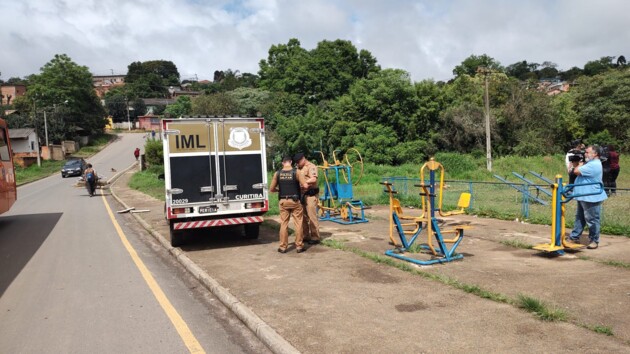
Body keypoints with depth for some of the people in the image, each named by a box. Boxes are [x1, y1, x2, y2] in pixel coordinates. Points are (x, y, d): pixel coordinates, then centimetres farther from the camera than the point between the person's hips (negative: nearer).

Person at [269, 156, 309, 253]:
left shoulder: (277, 174, -1)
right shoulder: (296, 172, -7)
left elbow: (272, 189, 4)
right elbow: (305, 186, -12)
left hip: (283, 201, 2)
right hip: (295, 201, -2)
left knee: (284, 224, 9)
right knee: (298, 224, 7)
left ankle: (283, 247, 13)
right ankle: (299, 246, 11)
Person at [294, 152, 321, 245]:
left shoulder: (311, 167, -9)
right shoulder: (299, 168, 18)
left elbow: (314, 179, -22)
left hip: (311, 194, -9)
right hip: (302, 194, 9)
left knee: (312, 216, -7)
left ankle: (315, 237, 0)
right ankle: (306, 236, 22)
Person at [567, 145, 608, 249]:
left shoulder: (593, 165, -22)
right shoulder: (591, 163, 14)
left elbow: (576, 171, -24)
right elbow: (577, 170, 18)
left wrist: (580, 164, -6)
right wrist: (581, 164, 4)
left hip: (591, 198, -11)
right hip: (584, 197, 11)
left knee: (592, 220, 0)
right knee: (579, 218, 16)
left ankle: (594, 241, 10)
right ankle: (574, 237, 24)